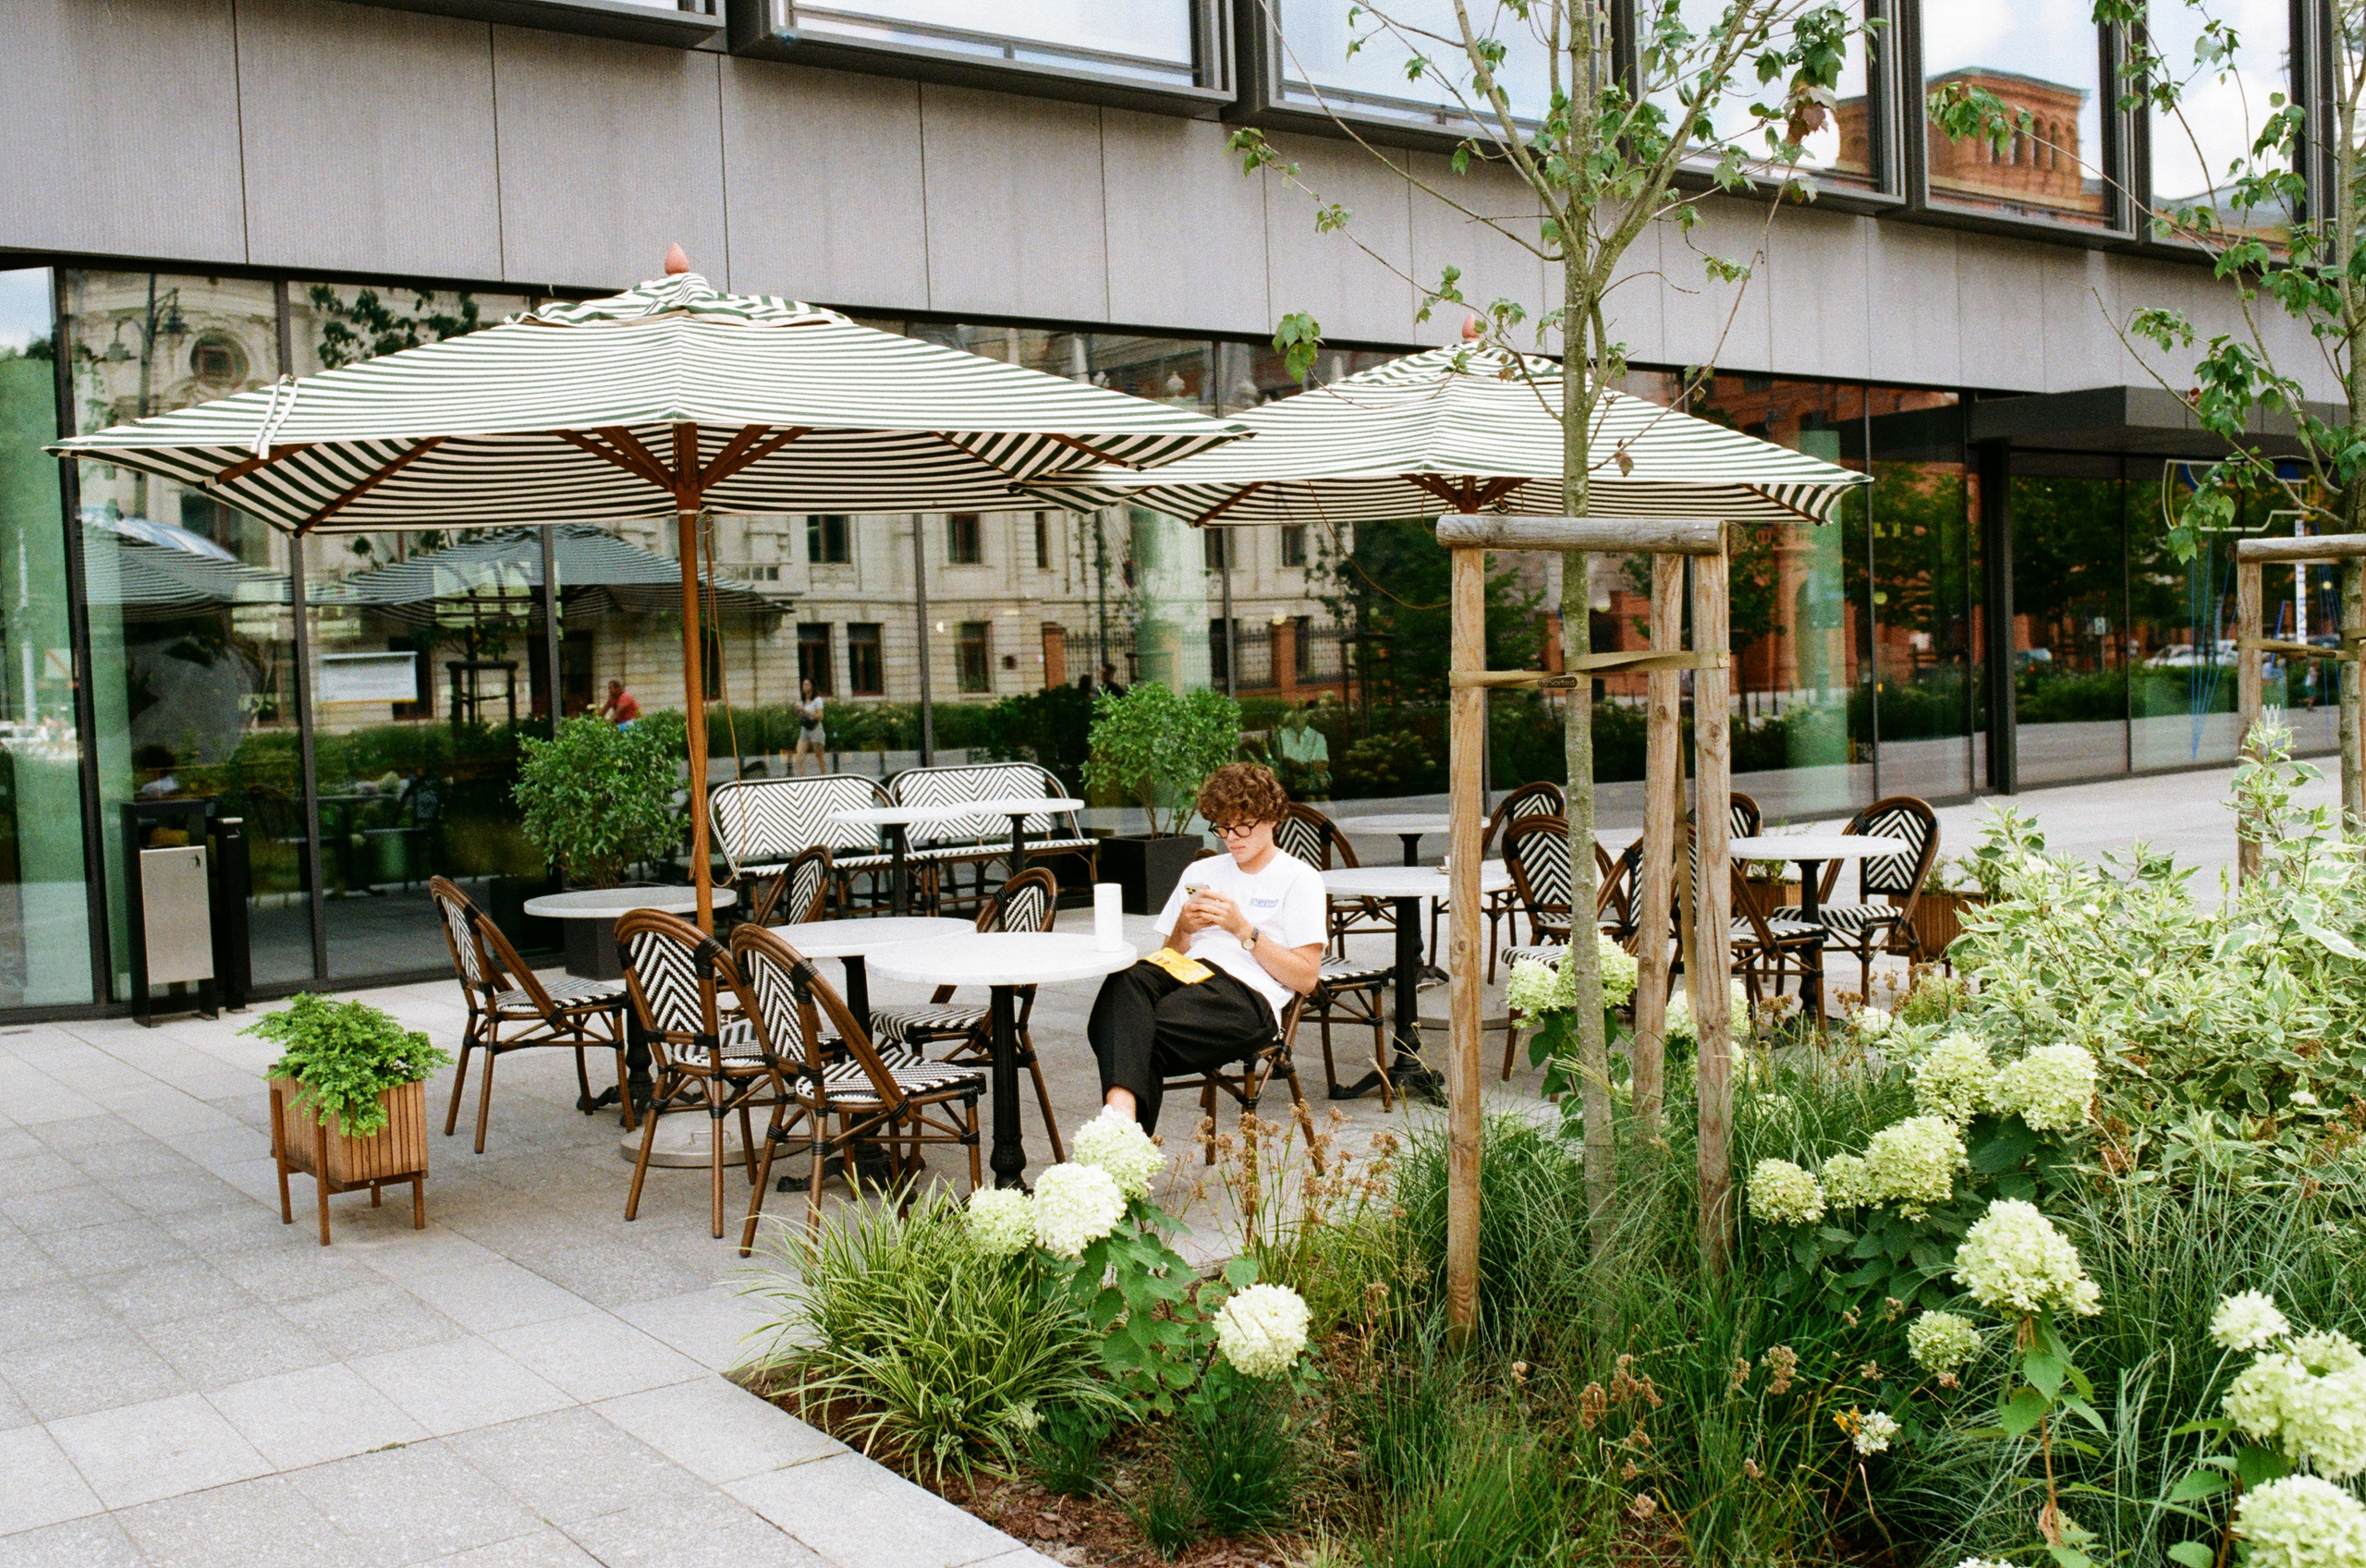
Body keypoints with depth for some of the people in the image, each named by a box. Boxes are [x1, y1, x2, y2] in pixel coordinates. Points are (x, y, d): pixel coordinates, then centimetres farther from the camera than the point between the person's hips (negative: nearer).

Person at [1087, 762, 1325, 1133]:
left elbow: (1306, 978, 2)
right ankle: (1122, 1111, -56)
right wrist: (1183, 930, 6)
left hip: (1248, 995, -4)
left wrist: (1242, 928, -5)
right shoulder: (1200, 872, 30)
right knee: (1125, 981, -36)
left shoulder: (1299, 879, 12)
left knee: (1145, 1035, -35)